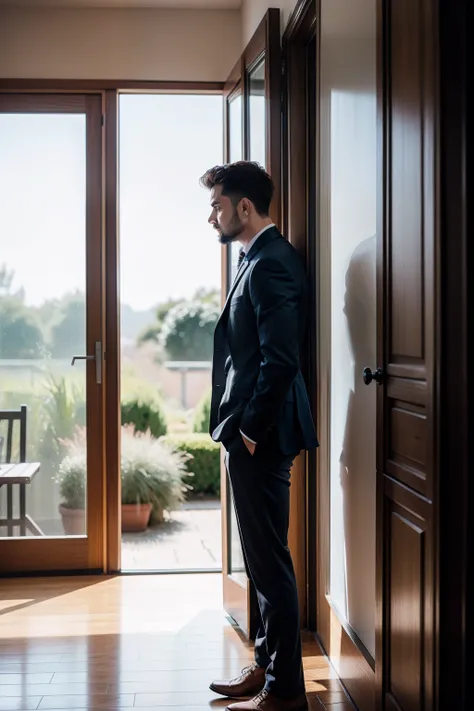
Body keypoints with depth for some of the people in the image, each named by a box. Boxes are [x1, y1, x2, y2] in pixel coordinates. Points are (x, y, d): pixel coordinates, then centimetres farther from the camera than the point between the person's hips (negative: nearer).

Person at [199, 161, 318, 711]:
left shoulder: (271, 264, -17)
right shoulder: (258, 260, 15)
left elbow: (280, 359, -24)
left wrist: (251, 430, -17)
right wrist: (240, 428, 15)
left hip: (260, 438, -11)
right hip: (252, 436, 11)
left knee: (270, 562, -3)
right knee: (263, 559, 18)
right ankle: (267, 665, 30)